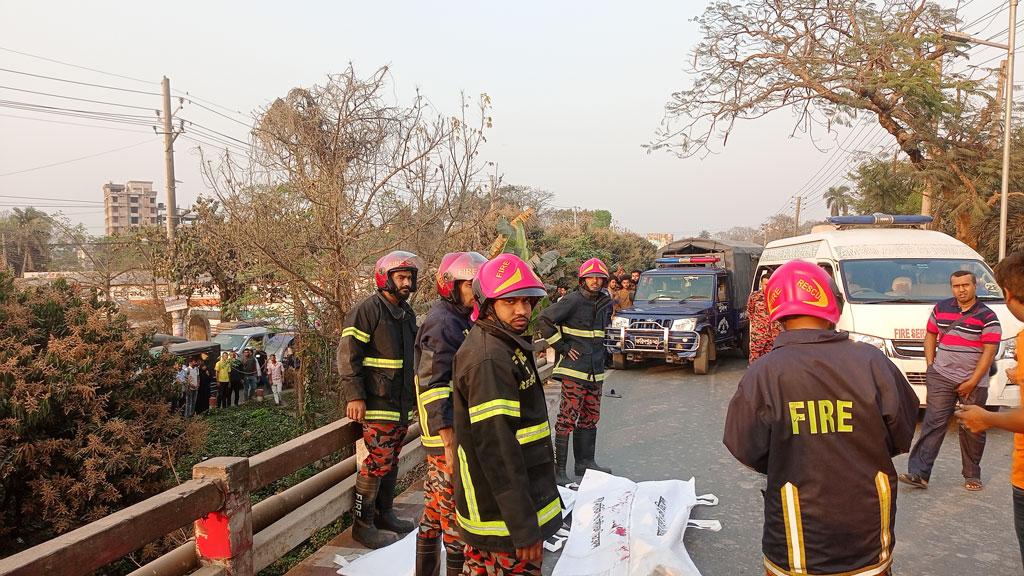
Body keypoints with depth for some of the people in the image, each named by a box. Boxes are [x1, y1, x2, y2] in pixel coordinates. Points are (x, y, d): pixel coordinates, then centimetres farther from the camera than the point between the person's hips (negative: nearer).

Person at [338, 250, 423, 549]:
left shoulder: (407, 313, 15)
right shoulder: (368, 309, -11)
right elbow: (348, 354, -15)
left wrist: (414, 394, 24)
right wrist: (355, 396, -20)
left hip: (402, 403, 8)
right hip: (378, 402, -8)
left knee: (391, 460, 15)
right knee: (378, 462, -7)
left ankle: (385, 514, 27)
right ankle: (362, 524, 5)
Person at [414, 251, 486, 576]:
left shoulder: (459, 320, 14)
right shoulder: (443, 323, -17)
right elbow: (433, 390, -23)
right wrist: (452, 445, -25)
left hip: (451, 435, 10)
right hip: (450, 438, -10)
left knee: (436, 510, 18)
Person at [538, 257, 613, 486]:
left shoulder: (606, 303, 11)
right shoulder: (572, 301, -12)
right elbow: (544, 319, -16)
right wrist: (562, 347, -13)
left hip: (596, 371, 8)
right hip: (574, 369, -8)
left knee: (591, 418, 15)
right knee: (567, 419, -8)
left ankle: (585, 462, 27)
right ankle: (558, 469, -3)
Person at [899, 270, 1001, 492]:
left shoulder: (987, 316, -4)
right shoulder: (940, 309, 7)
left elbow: (989, 351, -8)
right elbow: (930, 335, 16)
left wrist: (972, 382, -13)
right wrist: (930, 365, 4)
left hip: (973, 382, -2)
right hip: (941, 377, 2)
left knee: (972, 430, 7)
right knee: (933, 424, -5)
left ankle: (972, 476, 23)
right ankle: (918, 473, -8)